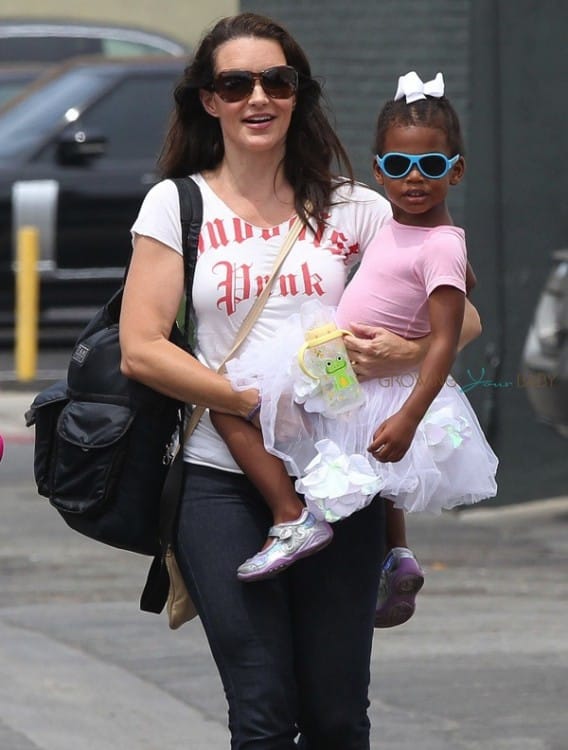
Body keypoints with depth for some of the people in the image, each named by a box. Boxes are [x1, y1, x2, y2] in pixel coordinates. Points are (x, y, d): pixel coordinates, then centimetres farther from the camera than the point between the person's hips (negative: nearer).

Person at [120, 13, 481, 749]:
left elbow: (462, 316, 8)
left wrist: (408, 351, -15)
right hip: (222, 485, -2)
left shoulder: (351, 209, 8)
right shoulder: (178, 205, 4)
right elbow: (141, 350, -3)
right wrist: (256, 401, -14)